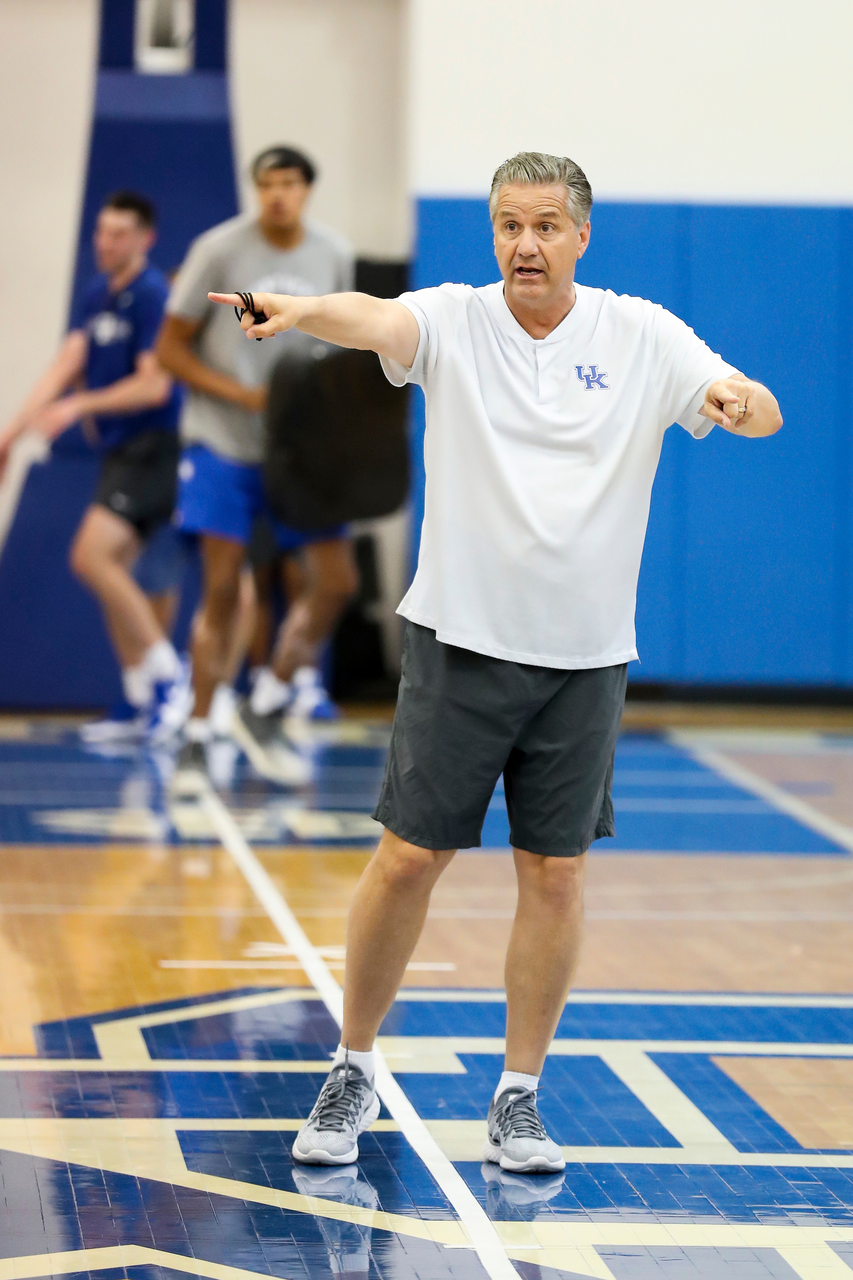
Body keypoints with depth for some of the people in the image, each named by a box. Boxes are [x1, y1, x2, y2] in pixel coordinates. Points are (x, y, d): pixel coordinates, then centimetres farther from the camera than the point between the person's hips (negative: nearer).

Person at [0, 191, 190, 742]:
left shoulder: (153, 295, -12)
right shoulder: (95, 295, 12)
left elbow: (155, 385, -18)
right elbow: (67, 365, 6)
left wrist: (80, 406, -20)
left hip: (151, 448, -9)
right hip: (118, 449, 9)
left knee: (92, 555, -20)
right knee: (112, 571, 9)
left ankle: (168, 672, -10)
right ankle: (142, 704, 16)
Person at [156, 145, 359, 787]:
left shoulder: (335, 256, 2)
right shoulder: (220, 250, -10)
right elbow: (171, 350, -7)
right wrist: (246, 396, -18)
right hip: (224, 444, -4)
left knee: (337, 581, -2)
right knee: (222, 589, -5)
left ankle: (265, 712, 14)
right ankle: (197, 736, 6)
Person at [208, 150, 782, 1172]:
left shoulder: (642, 337, -1)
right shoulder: (453, 321, -3)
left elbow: (756, 408, -11)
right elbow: (377, 320, -24)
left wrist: (742, 401, -36)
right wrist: (303, 311, -47)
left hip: (584, 656, 1)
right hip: (459, 640, -1)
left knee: (556, 875, 4)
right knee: (408, 857, -1)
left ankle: (518, 1097, 16)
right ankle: (352, 1072, 16)